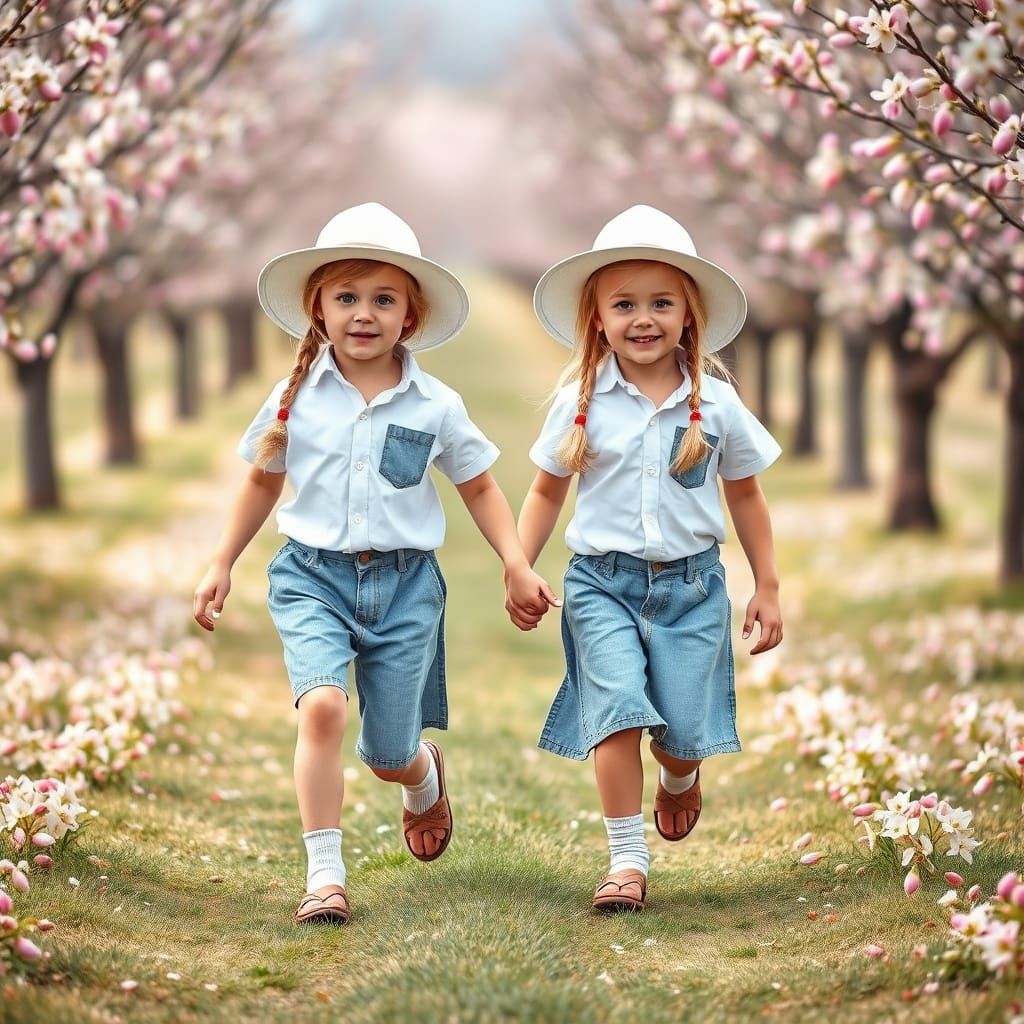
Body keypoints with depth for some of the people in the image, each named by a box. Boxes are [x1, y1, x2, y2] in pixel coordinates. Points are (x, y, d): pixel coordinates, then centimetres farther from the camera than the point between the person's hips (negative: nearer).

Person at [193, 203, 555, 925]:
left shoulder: (435, 406, -1)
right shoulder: (296, 399, 0)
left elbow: (479, 487, 10)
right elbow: (263, 481, 15)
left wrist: (517, 565, 1)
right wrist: (223, 564, 16)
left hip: (405, 582, 0)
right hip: (313, 575, 0)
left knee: (390, 755, 4)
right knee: (323, 704, -26)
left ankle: (426, 775, 44)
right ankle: (324, 874, -19)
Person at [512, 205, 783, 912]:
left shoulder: (716, 403, 0)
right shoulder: (580, 403, -1)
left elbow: (745, 494, 11)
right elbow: (547, 491, 10)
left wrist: (768, 588, 12)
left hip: (691, 585, 1)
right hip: (603, 584, -1)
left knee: (682, 730, 0)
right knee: (618, 713, -16)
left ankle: (681, 782, 37)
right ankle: (627, 860, -7)